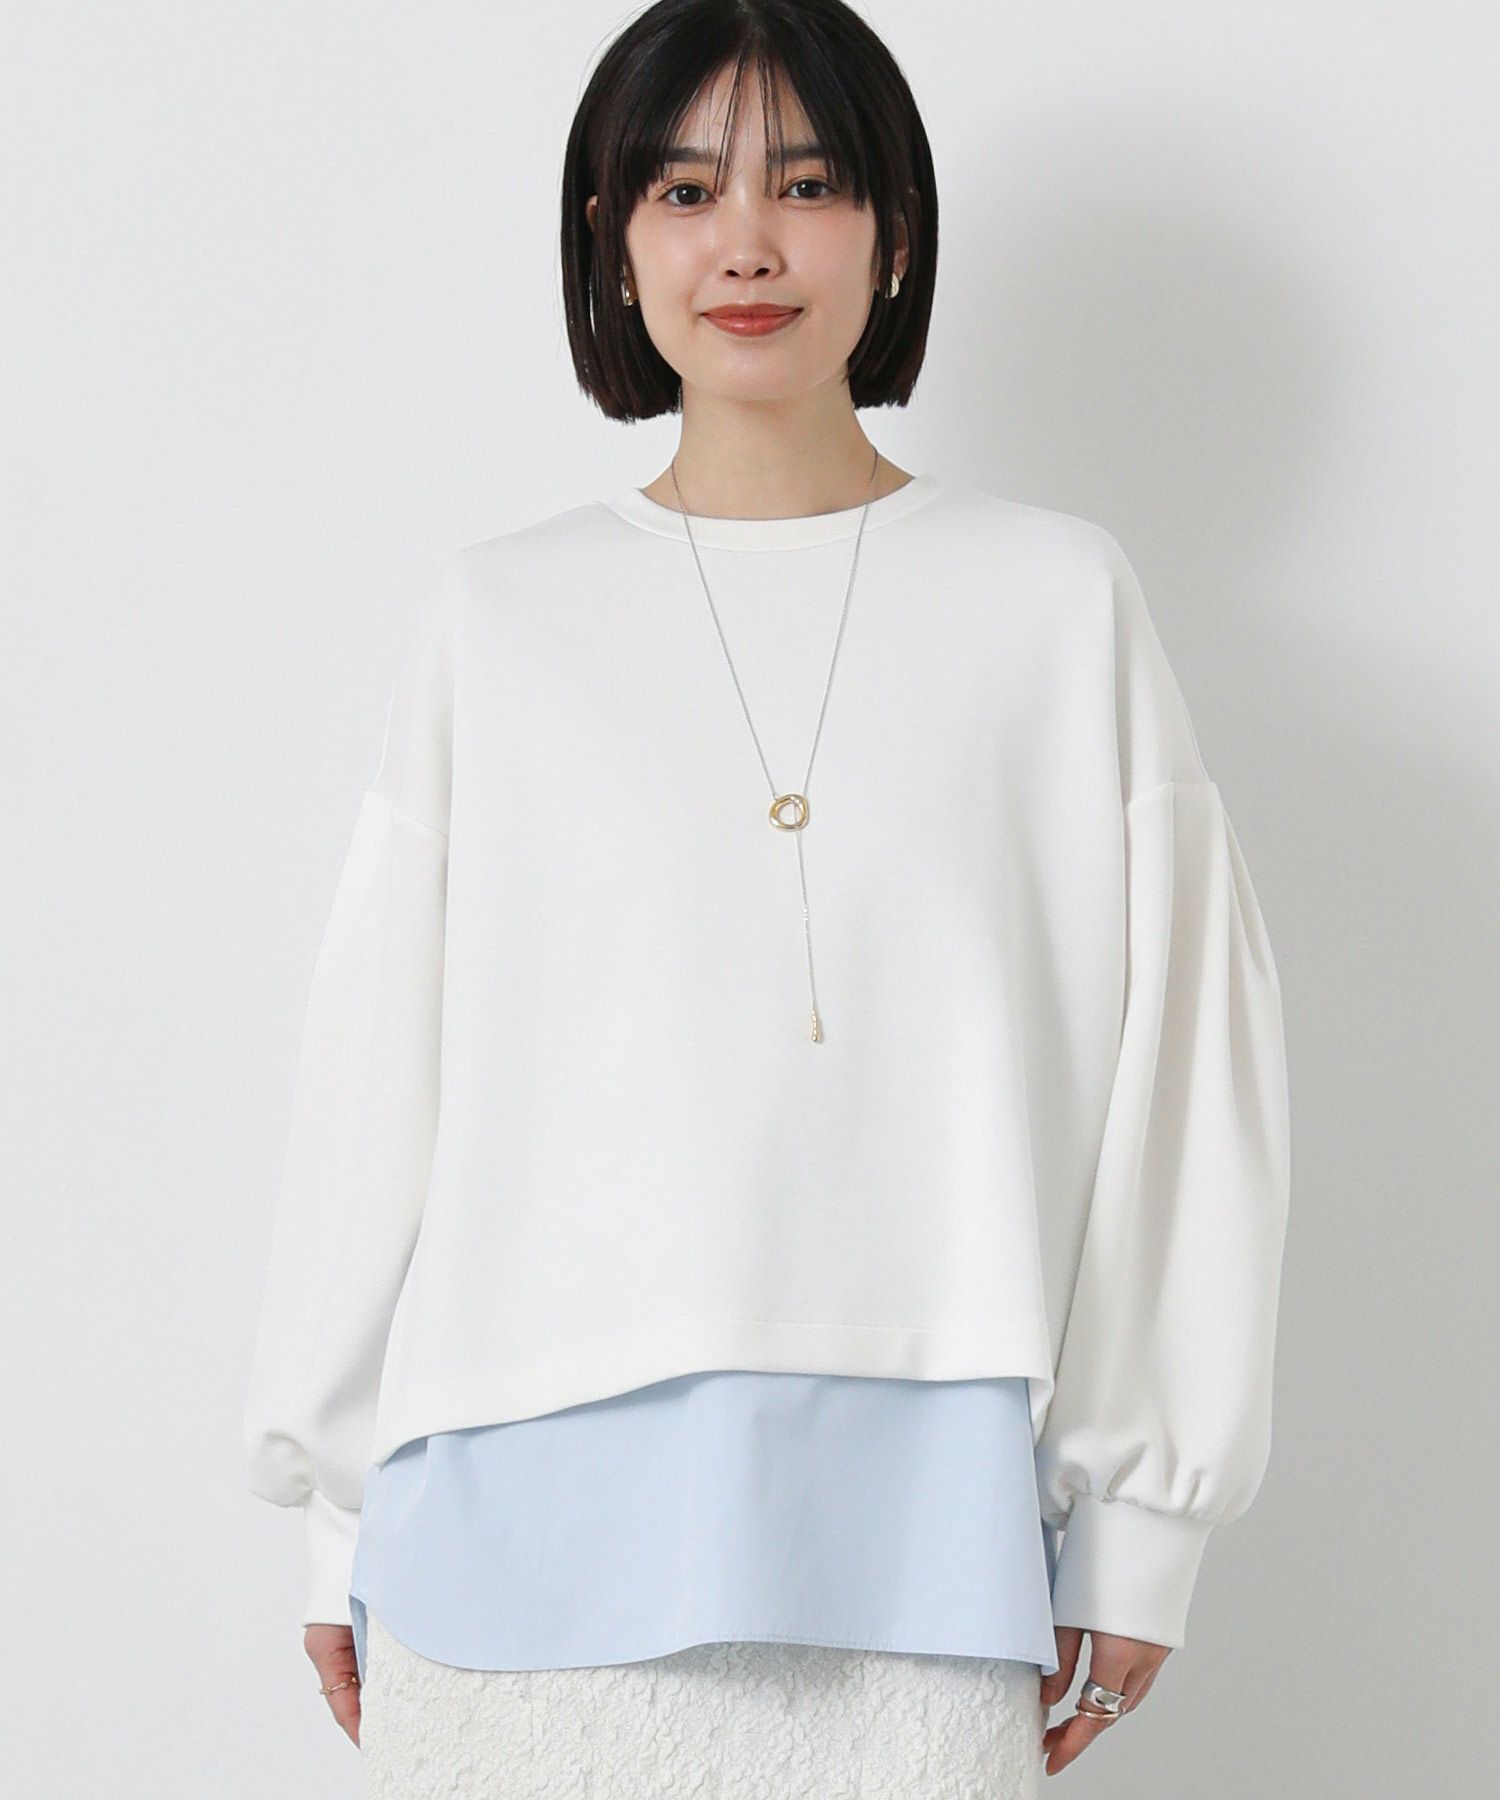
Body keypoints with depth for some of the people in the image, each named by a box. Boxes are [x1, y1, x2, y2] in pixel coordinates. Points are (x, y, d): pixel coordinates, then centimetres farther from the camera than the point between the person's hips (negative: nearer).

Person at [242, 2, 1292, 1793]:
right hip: (533, 1512, 1)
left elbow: (1174, 1067, 5)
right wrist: (345, 1515, 9)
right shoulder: (495, 621, 8)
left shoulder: (1060, 602, 5)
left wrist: (1139, 1520, 2)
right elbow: (376, 1088, 10)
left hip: (914, 1524, -1)